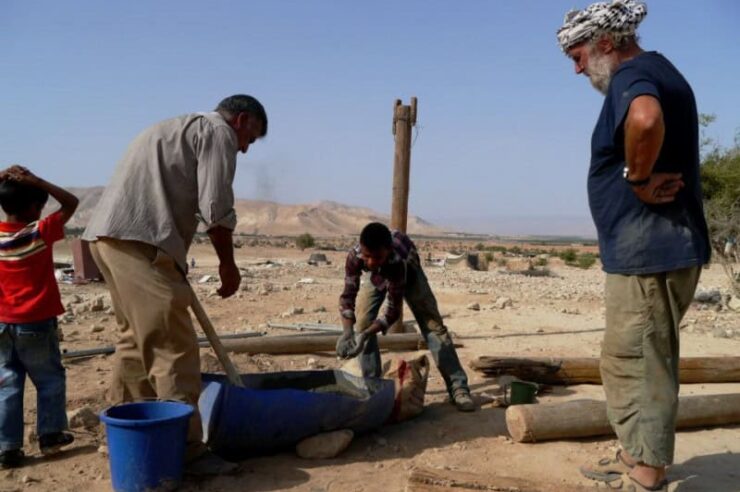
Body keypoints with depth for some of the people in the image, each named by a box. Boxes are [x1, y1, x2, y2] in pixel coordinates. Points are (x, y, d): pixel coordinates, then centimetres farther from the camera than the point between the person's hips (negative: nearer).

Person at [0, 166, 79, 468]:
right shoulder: (41, 232, -13)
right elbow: (71, 203, -5)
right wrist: (35, 181, -11)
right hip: (37, 323, -4)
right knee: (50, 379, 12)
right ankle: (49, 435, 19)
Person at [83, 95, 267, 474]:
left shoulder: (176, 129, 30)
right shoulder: (218, 131, 2)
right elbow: (216, 208, -9)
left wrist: (175, 263, 29)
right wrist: (227, 263, 3)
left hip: (109, 236, 10)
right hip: (140, 242, -10)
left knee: (136, 337, 19)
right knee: (172, 347, -7)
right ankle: (186, 449, -3)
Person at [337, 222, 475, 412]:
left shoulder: (398, 261, -47)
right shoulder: (354, 256, -40)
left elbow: (394, 310, -41)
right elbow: (348, 296, -33)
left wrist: (365, 334, -51)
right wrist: (347, 331, -48)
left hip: (407, 269, -3)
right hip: (377, 275, 3)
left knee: (433, 324, -9)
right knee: (363, 323, -10)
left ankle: (458, 388, -8)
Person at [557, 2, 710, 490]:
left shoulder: (631, 77, -15)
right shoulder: (659, 71, 19)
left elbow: (646, 120, -39)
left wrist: (637, 178, -23)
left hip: (648, 250, -11)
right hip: (657, 247, 11)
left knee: (637, 363, -2)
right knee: (635, 360, 19)